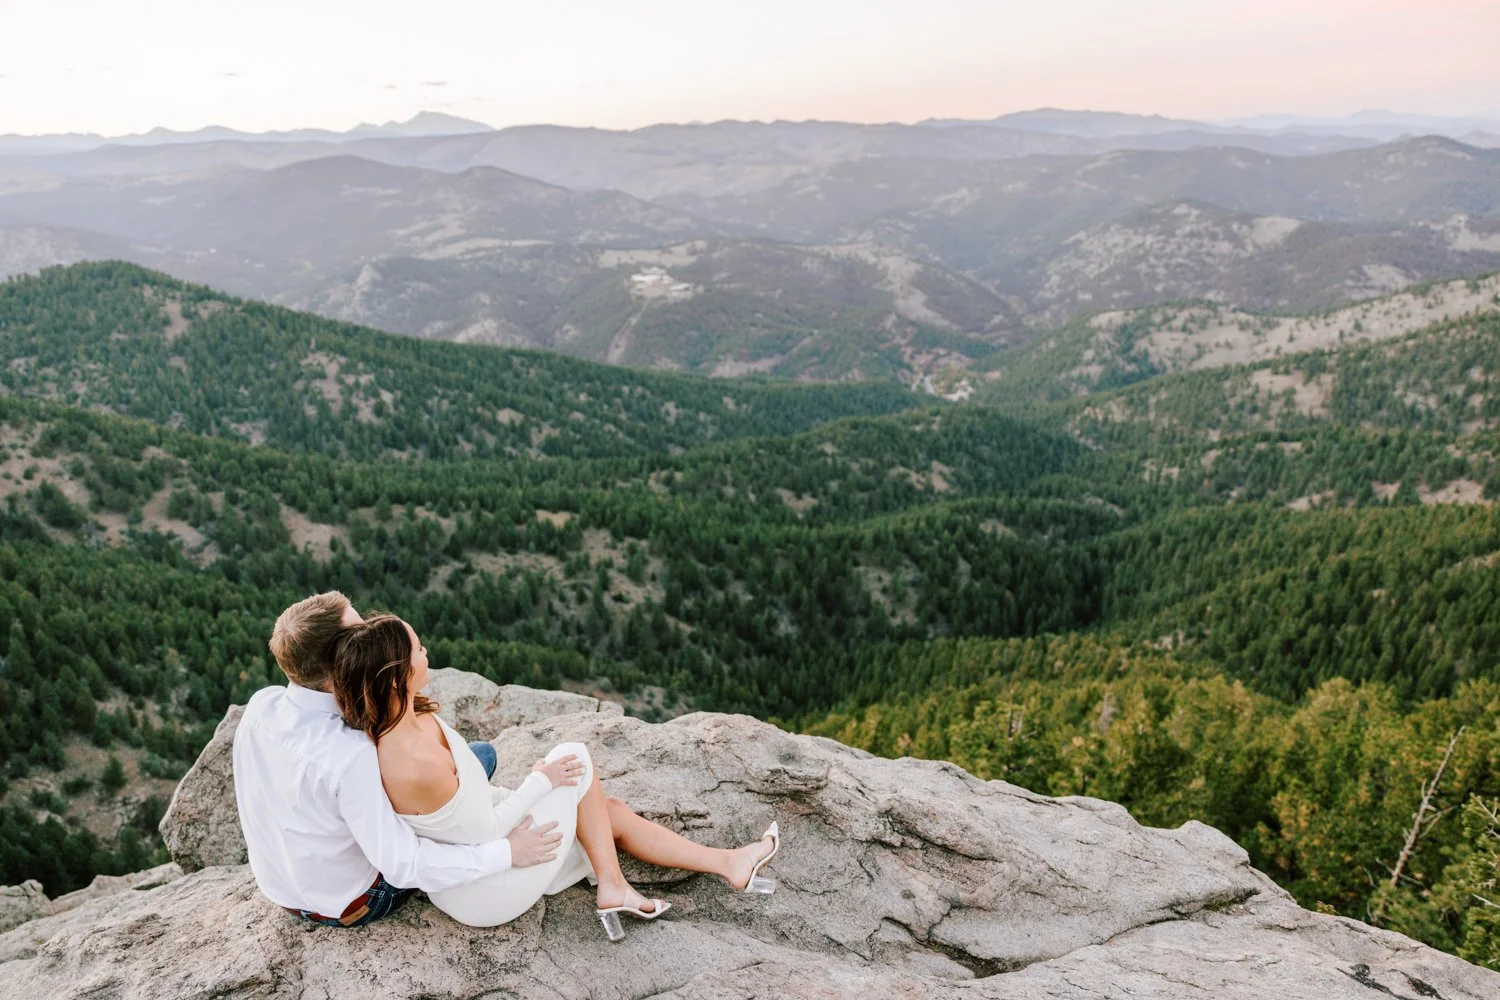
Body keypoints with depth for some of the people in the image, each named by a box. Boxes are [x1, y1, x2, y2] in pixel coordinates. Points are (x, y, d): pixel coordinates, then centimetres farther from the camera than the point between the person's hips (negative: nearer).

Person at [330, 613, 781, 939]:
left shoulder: (403, 714, -12)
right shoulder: (417, 766, -39)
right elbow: (484, 834, -25)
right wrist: (541, 781, -14)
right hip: (484, 892, -8)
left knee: (613, 811, 10)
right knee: (575, 758, -5)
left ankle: (728, 864, 24)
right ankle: (613, 889, 12)